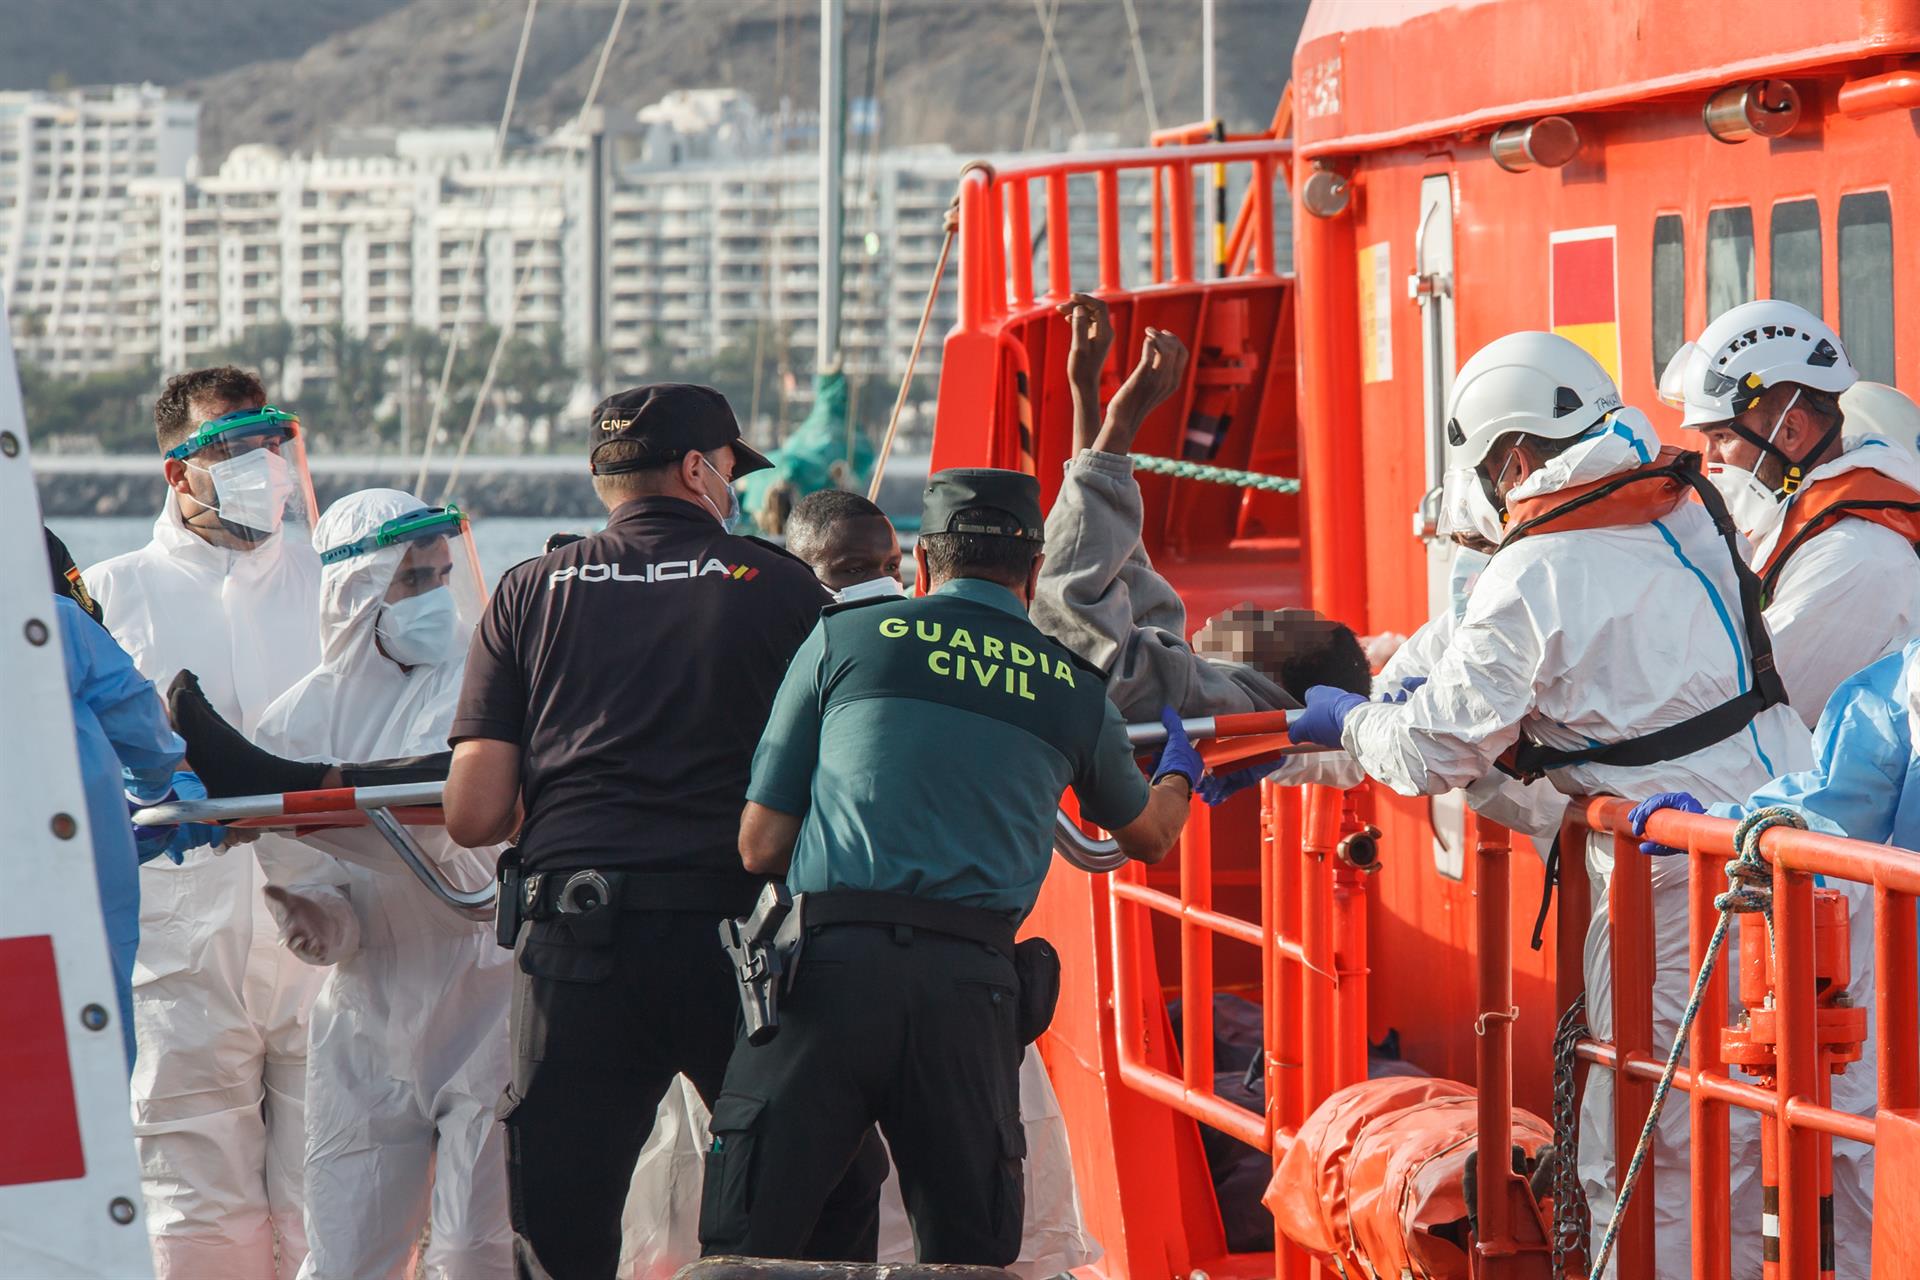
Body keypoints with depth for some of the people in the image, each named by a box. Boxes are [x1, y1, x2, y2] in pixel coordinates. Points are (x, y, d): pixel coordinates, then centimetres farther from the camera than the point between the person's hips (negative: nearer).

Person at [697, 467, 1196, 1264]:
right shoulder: (1075, 690, 16)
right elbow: (1149, 836, 36)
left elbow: (760, 847, 10)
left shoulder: (843, 640, 10)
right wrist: (1178, 775, 60)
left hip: (830, 966, -1)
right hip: (970, 987, 1)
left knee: (745, 1250, -2)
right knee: (969, 1253, 9)